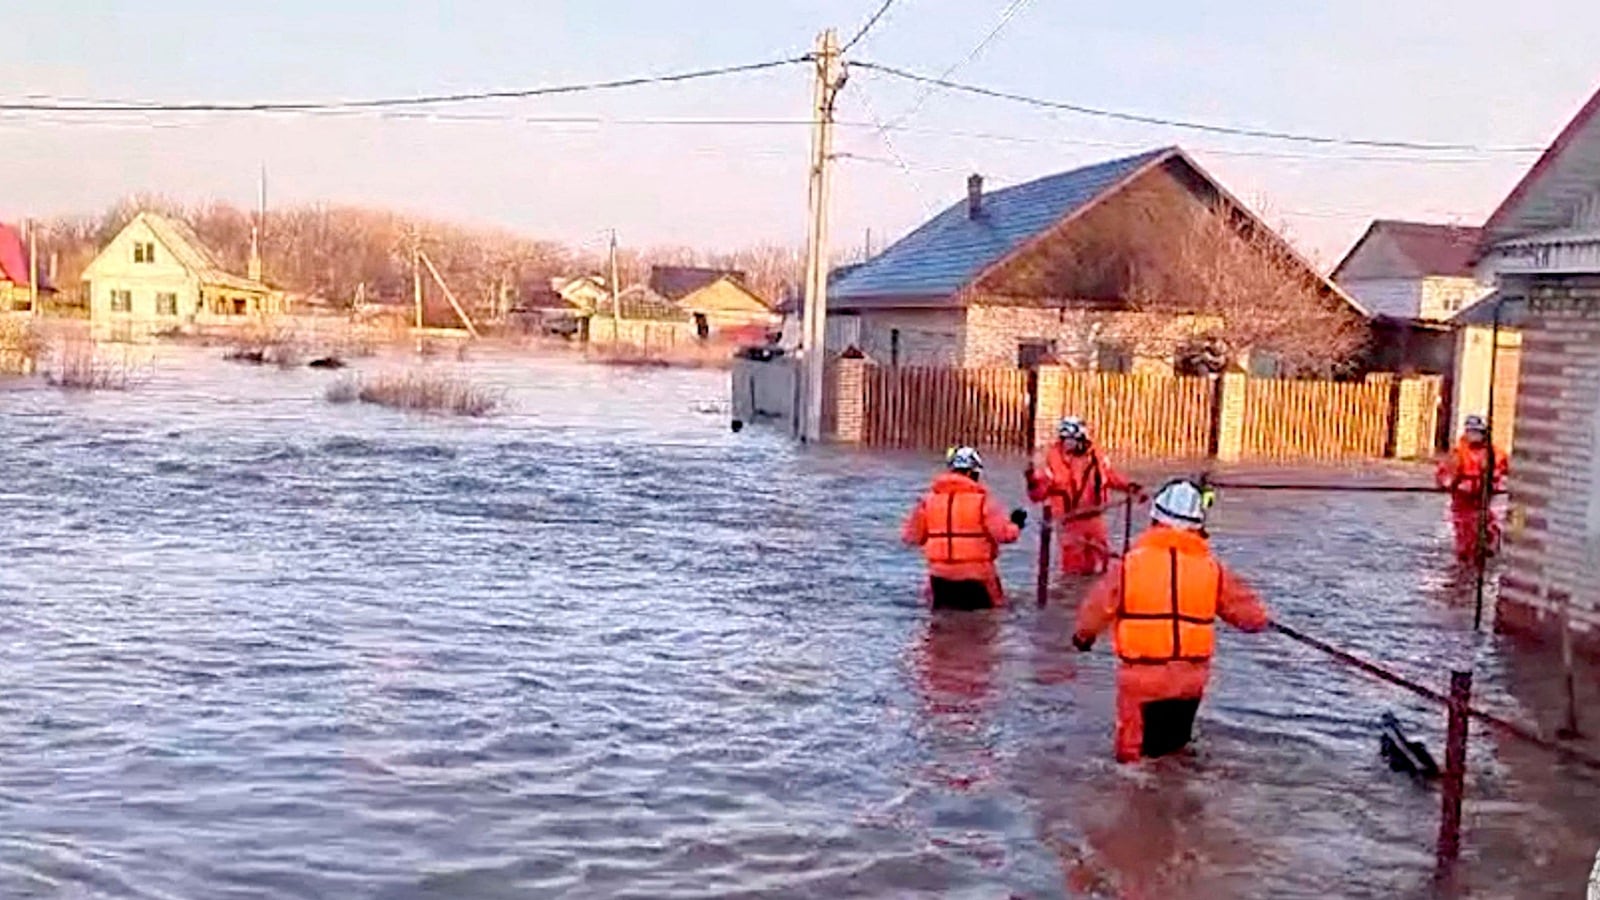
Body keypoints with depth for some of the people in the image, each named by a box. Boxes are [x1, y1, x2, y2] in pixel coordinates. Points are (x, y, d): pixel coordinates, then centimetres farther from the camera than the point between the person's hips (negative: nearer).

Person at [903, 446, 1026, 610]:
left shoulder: (929, 499, 0)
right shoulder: (981, 500, -12)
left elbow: (912, 537, 2)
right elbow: (1003, 533, -15)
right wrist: (1016, 524, 7)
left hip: (940, 576, 4)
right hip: (976, 574, -4)